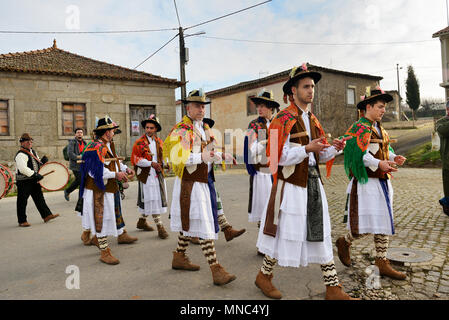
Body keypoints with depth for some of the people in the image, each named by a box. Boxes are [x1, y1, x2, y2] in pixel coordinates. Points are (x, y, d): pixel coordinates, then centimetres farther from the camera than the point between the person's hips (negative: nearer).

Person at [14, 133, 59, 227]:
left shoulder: (32, 151, 13)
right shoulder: (20, 155, -16)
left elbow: (36, 163, 25)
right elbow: (23, 169, -27)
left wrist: (42, 161, 3)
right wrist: (35, 175, -31)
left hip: (34, 180, 9)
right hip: (23, 181, -8)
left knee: (39, 198, 10)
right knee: (22, 201, 2)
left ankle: (46, 215, 15)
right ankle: (22, 221, 12)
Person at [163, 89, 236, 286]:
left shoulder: (204, 128, 16)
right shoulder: (181, 130, -11)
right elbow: (177, 157, -20)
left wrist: (220, 156, 5)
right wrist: (201, 157, -27)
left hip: (202, 181, 9)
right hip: (190, 183, -9)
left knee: (188, 222, 17)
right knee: (204, 225, -9)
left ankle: (179, 257, 32)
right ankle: (216, 269, -5)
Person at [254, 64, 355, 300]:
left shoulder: (313, 120, 14)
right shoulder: (282, 120, -9)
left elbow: (321, 156, 16)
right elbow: (279, 158, -16)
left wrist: (335, 149, -3)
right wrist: (306, 148, -24)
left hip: (313, 183, 7)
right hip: (291, 184, -7)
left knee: (321, 234, 10)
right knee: (285, 233, 3)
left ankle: (333, 288, 21)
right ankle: (264, 276, 26)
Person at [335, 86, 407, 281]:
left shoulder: (379, 129, 18)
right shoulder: (360, 128, -10)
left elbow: (385, 149, 21)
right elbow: (357, 155, -19)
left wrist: (394, 158, 1)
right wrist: (379, 164, -26)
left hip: (382, 182, 9)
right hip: (366, 183, -9)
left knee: (384, 223, 10)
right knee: (367, 225, -9)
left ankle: (381, 263, 18)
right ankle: (344, 242, 19)